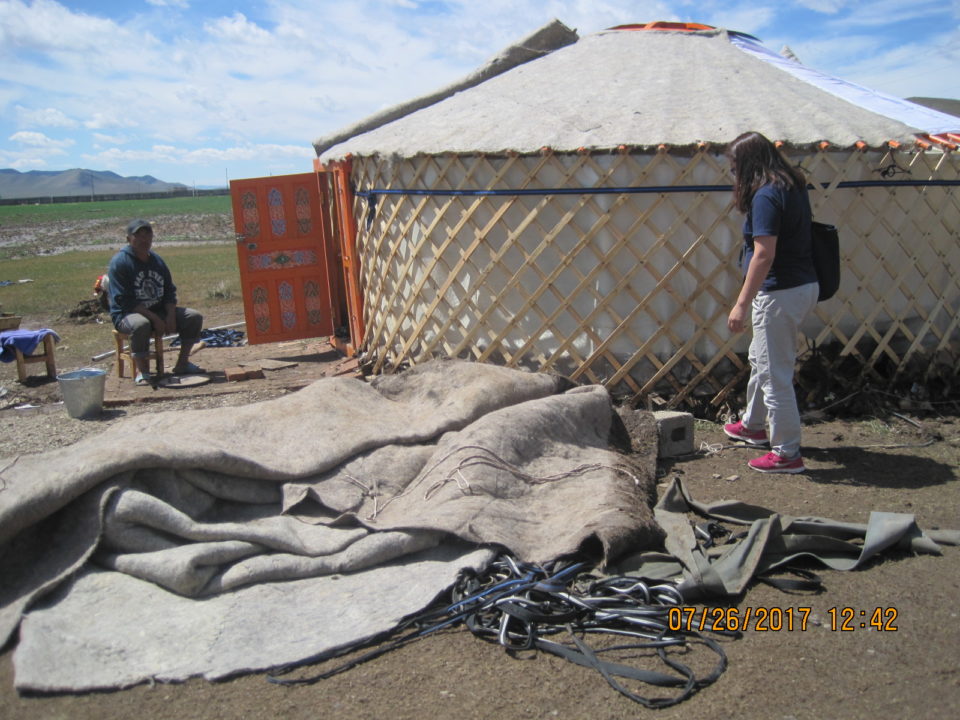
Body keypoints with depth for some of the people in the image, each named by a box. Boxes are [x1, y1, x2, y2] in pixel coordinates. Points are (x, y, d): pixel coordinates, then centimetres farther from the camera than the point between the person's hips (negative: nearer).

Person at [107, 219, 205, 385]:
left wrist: (171, 315, -10)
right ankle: (142, 371, -24)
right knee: (141, 324, -41)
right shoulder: (120, 262, -12)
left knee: (194, 317, -8)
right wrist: (154, 318, -24)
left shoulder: (157, 260, 10)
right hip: (128, 314, -7)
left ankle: (182, 364, 0)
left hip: (159, 311, 7)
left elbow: (170, 291, 10)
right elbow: (124, 300, -18)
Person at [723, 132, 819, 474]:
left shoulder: (766, 196, -19)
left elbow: (764, 255, -24)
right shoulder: (793, 187, 10)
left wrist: (742, 303, -23)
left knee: (775, 374, -1)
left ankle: (787, 453, 9)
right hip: (804, 285, 11)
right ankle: (753, 425, 44)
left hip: (780, 292, -11)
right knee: (760, 358, 26)